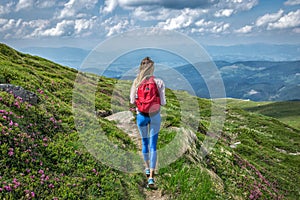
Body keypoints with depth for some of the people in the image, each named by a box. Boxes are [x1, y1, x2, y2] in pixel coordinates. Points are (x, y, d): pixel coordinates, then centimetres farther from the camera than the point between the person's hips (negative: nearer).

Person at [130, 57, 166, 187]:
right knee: (153, 145, 2)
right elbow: (163, 102, -9)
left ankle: (147, 168, 37)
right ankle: (151, 176, -3)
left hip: (141, 115, 2)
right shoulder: (159, 82, -9)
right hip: (155, 115, -1)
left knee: (144, 142, 21)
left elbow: (132, 101, -4)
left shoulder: (137, 82, -5)